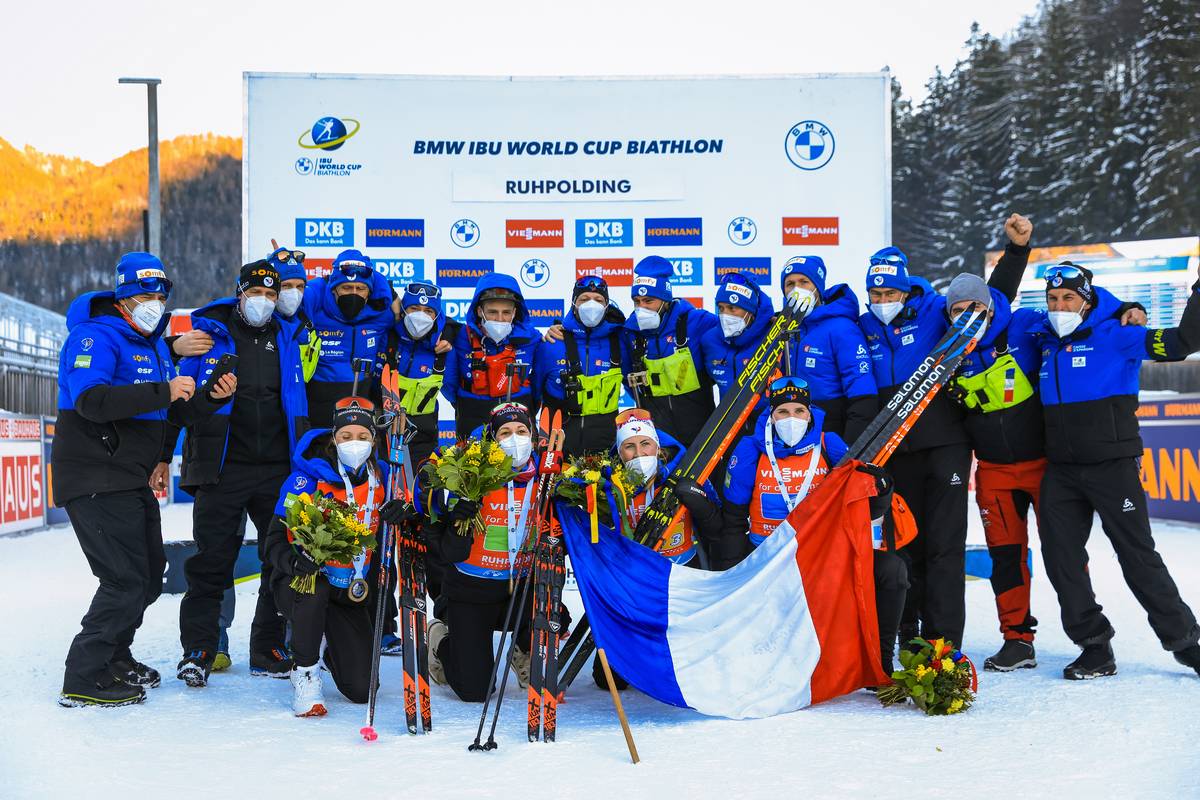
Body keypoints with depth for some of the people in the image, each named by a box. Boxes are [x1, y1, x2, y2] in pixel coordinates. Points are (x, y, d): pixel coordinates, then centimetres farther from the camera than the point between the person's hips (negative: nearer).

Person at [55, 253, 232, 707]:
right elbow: (92, 400, -30)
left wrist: (212, 397, -2)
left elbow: (175, 412, 18)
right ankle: (83, 681, -4)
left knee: (149, 575, 17)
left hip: (136, 481, 9)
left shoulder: (155, 346, 16)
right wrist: (163, 392, -32)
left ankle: (114, 658, 36)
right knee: (126, 580, -12)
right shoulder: (96, 338, -13)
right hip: (96, 480, -9)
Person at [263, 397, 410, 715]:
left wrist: (397, 515, -21)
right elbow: (276, 540, -16)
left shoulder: (380, 477, -4)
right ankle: (304, 672, -17)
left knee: (362, 690, -3)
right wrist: (296, 560, -38)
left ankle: (331, 647, 32)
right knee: (314, 589, -41)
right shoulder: (307, 479, -15)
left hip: (351, 593, 4)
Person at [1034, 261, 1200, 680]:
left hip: (1112, 466, -5)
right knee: (1061, 556, 3)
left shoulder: (1115, 336, -6)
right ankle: (1095, 648, 13)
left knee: (1138, 556, -1)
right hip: (1061, 469, 6)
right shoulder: (1045, 341, 10)